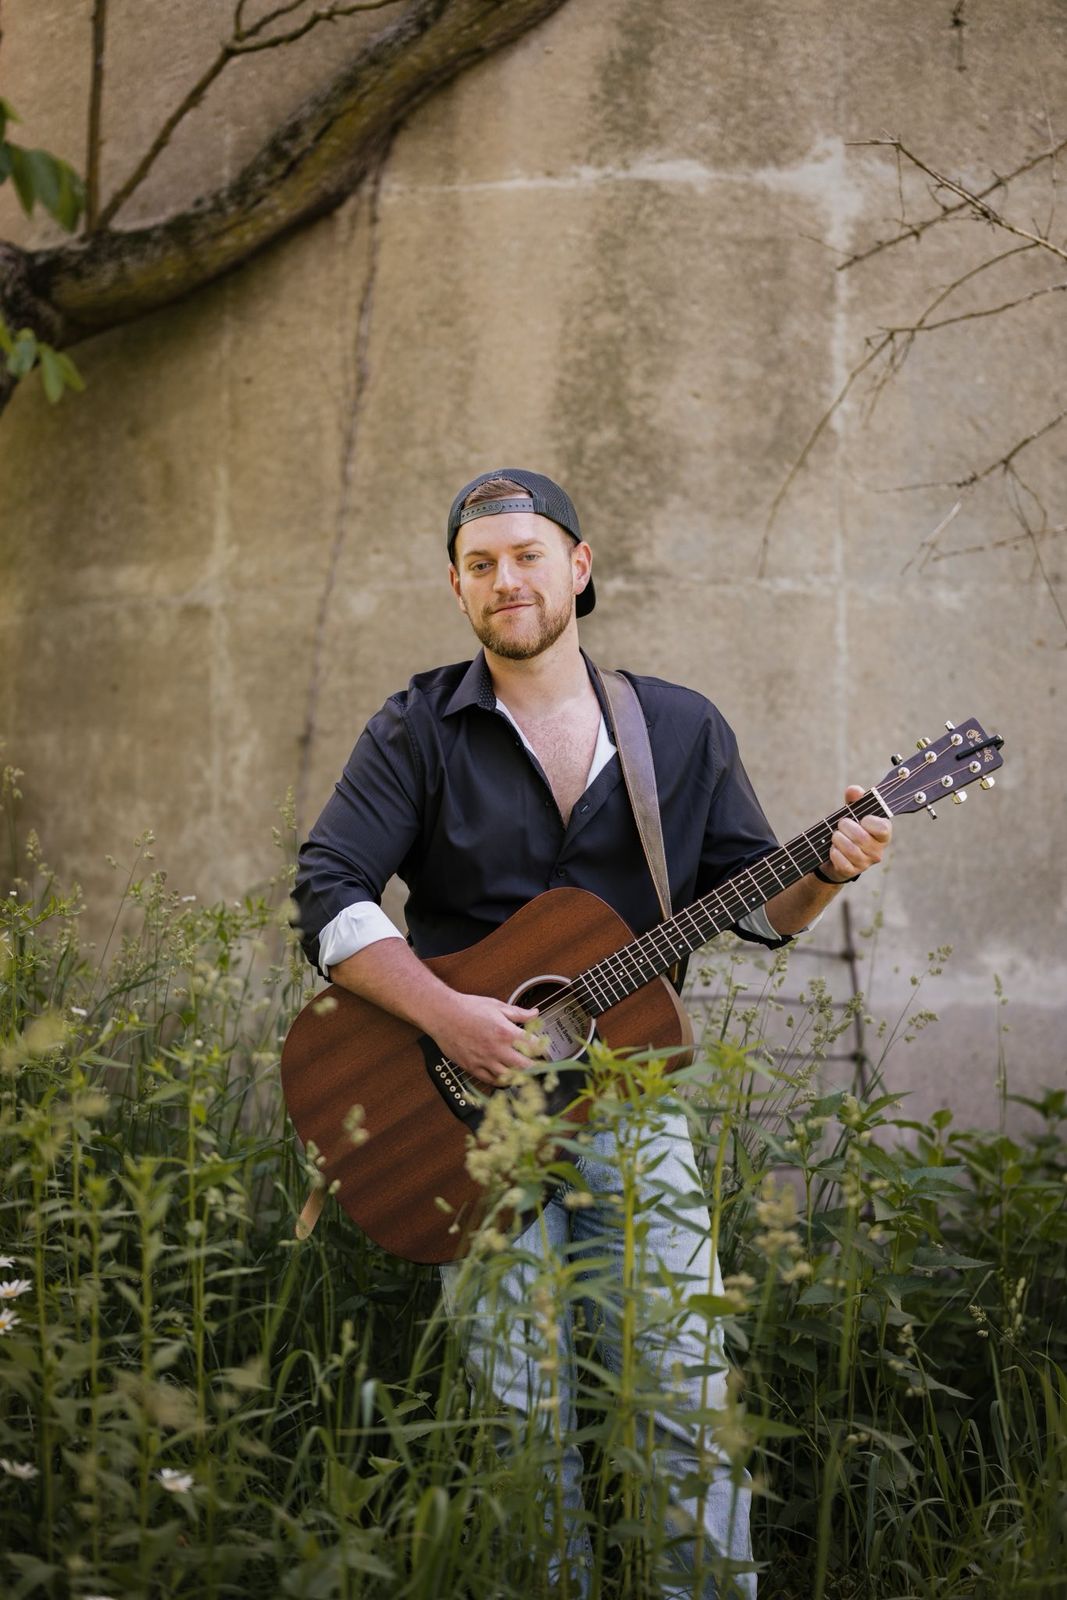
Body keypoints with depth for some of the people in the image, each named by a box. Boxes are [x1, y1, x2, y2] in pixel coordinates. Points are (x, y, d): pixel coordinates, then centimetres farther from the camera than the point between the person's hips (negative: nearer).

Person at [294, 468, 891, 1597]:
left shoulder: (683, 731, 7)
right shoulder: (419, 730, 0)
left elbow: (754, 902, 11)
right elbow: (327, 893, -8)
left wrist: (829, 870, -11)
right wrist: (445, 1015, -19)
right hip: (472, 1109, -1)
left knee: (691, 1405, -1)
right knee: (522, 1423, 1)